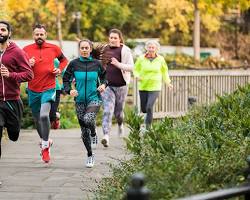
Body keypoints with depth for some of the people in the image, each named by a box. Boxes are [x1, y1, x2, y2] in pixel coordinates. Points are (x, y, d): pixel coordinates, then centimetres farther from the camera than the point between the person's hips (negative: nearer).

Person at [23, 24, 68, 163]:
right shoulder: (26, 50, -1)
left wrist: (60, 70, -2)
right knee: (37, 119, 16)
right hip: (33, 90, 3)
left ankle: (45, 147, -12)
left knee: (44, 115, -23)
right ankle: (45, 140, 42)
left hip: (49, 89, -3)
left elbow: (64, 60, 18)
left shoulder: (54, 48, -1)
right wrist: (28, 65, -14)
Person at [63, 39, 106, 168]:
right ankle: (90, 156, 25)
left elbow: (104, 76, 13)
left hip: (94, 99, -2)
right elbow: (65, 79, 4)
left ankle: (94, 133, 5)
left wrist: (103, 85, -8)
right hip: (80, 100, 2)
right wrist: (69, 90, -14)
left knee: (87, 120, -30)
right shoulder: (74, 64, -3)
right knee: (84, 132, 7)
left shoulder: (96, 64, -2)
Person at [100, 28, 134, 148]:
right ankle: (106, 136, -20)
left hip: (121, 85, -1)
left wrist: (118, 64, -25)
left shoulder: (125, 50, -4)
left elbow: (131, 67, -10)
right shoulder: (104, 49, 5)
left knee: (118, 111, 12)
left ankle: (120, 124, 47)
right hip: (106, 85, 1)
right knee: (107, 110, -13)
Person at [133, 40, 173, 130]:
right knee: (143, 109, 9)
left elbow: (164, 71, 16)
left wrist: (168, 82, 18)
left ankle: (147, 128, -8)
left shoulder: (160, 59, -1)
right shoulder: (141, 58, -4)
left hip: (155, 87, -2)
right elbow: (135, 69, 9)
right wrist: (137, 76, -11)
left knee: (149, 107, -17)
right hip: (143, 87, 2)